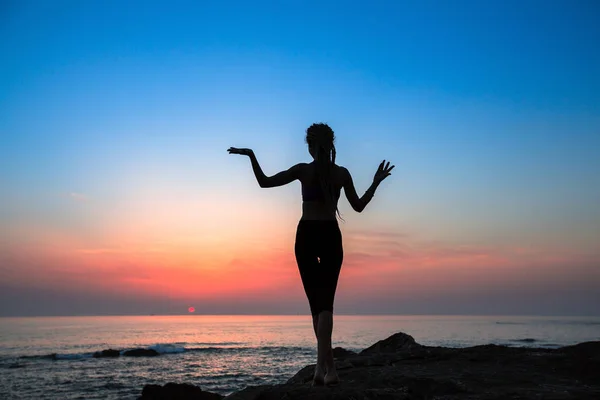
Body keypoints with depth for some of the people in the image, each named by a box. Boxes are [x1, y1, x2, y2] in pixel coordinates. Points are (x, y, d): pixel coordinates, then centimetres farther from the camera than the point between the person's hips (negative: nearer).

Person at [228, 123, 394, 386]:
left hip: (306, 236, -1)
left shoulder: (303, 170, -4)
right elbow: (359, 206, 10)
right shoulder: (342, 173, 2)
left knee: (316, 301, 8)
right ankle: (323, 366, -18)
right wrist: (377, 182, 20)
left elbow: (264, 182, -2)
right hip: (331, 237, 1)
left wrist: (251, 155, 6)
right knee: (325, 300, -1)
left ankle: (327, 366, 11)